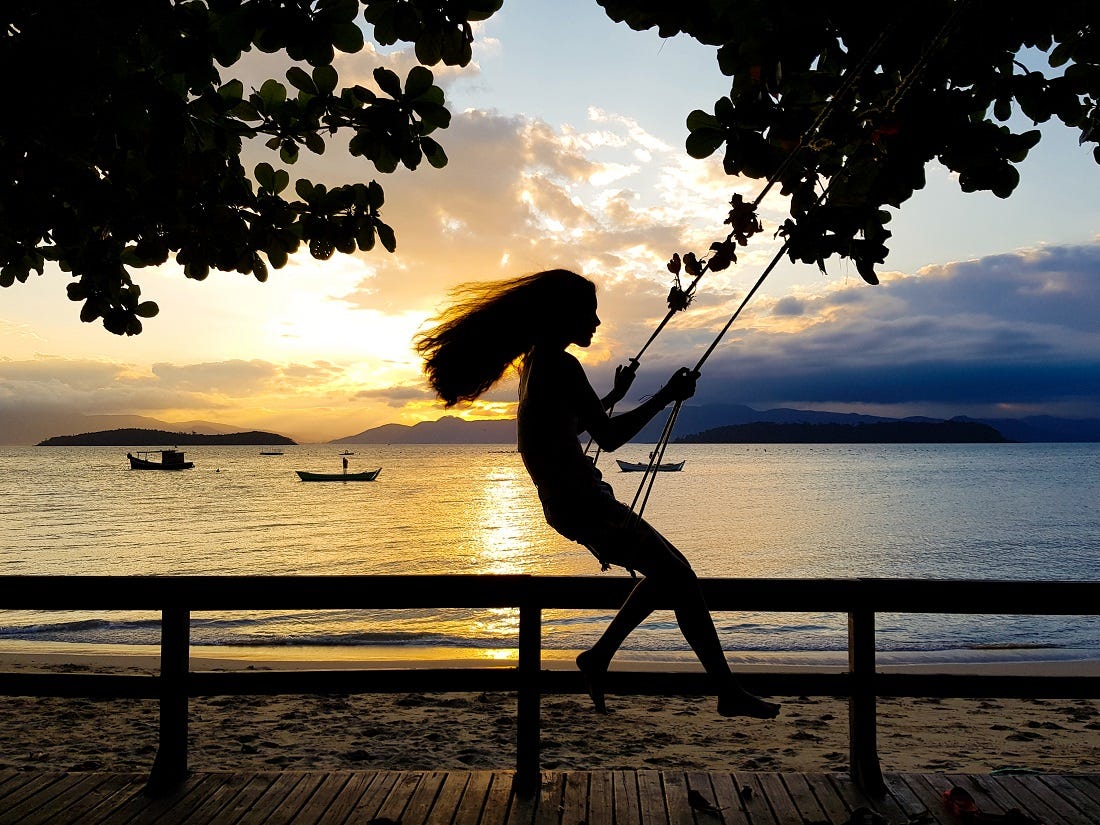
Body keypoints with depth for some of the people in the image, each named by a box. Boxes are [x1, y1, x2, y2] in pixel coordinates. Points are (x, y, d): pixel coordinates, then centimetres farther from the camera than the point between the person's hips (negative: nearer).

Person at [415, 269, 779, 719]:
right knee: (680, 579, -4)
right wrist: (666, 395, -15)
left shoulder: (536, 362, 13)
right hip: (582, 502, -10)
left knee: (668, 571, 19)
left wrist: (615, 394, 31)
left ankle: (598, 657, 22)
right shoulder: (561, 365, -17)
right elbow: (609, 438, -22)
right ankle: (728, 692, 4)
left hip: (567, 500, 10)